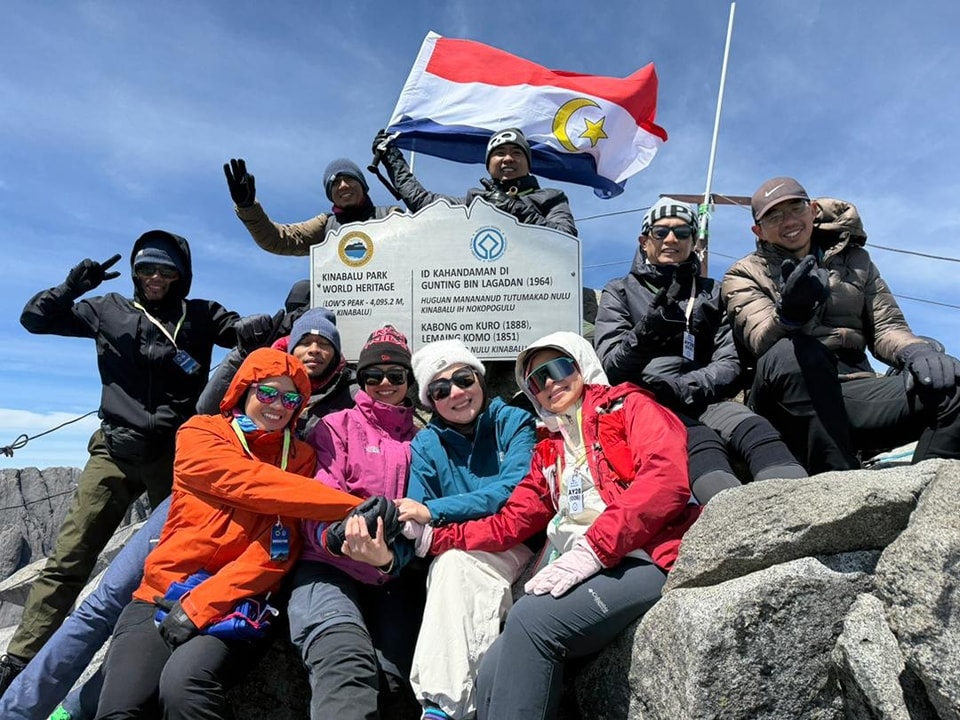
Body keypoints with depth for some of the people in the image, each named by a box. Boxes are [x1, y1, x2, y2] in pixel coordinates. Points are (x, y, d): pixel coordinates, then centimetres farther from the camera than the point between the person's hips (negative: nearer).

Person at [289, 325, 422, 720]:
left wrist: (388, 556, -6)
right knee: (345, 659, -30)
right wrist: (344, 537, -23)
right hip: (331, 563, -2)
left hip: (396, 571, 2)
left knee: (392, 671, -23)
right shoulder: (337, 426, 13)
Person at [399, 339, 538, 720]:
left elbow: (514, 490, -18)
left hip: (516, 550, -2)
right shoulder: (426, 444, 7)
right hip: (453, 559, 2)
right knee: (446, 565, -32)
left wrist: (434, 511, -23)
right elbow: (415, 525, -3)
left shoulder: (514, 423, -1)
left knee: (453, 562, -31)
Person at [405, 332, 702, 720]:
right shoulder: (548, 452, 25)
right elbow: (509, 523, 20)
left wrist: (591, 550, -20)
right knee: (492, 672, -15)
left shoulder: (627, 405, 8)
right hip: (584, 574, 6)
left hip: (644, 558, -5)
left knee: (531, 617, -27)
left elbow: (668, 478, -11)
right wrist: (431, 536, 9)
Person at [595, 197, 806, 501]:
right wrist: (647, 332, -24)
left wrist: (683, 388, -14)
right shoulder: (619, 292, 13)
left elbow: (730, 366, 6)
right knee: (700, 445, -36)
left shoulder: (712, 293, 19)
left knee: (759, 431, -31)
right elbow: (611, 368, -3)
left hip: (703, 400, 3)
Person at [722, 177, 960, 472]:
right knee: (792, 354, -36)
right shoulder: (745, 275, 10)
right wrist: (790, 313, -33)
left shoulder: (854, 259, 23)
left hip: (852, 394, 4)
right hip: (785, 405, -3)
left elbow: (886, 327, 18)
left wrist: (915, 351, -7)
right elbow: (762, 340, -9)